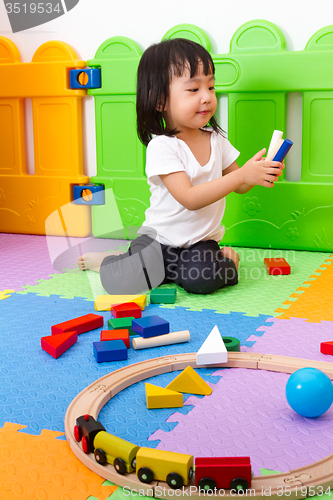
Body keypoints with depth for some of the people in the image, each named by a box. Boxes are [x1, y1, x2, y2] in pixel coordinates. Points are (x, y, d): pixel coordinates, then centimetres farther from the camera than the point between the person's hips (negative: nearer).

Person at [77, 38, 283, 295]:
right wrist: (242, 175, -31)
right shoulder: (162, 146, -18)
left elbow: (238, 186, 11)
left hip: (201, 240, 3)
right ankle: (110, 260, 11)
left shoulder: (216, 139, 2)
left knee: (203, 279, -30)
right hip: (160, 238, -3)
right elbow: (190, 198, -27)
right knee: (121, 283, -23)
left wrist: (259, 173, -13)